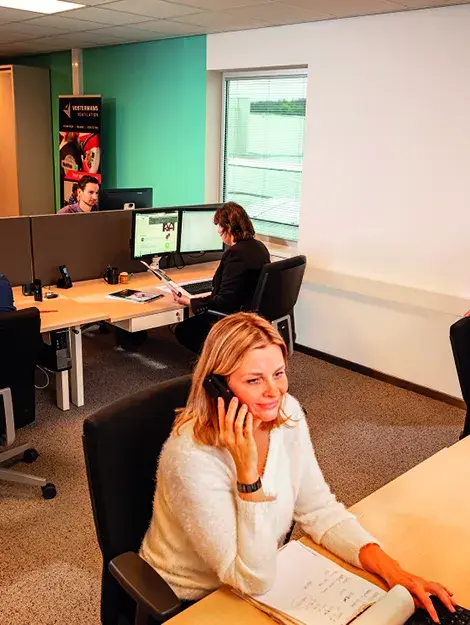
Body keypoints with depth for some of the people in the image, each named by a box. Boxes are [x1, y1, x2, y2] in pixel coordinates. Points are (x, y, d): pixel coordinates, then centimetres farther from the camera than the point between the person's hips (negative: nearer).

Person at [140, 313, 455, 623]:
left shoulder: (287, 413, -11)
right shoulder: (192, 457, -29)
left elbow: (319, 509, -4)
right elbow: (254, 581, -25)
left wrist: (389, 568, -16)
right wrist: (247, 472, -35)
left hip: (265, 580, 5)